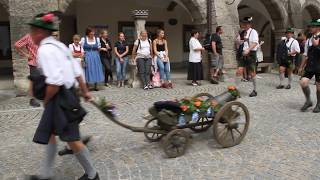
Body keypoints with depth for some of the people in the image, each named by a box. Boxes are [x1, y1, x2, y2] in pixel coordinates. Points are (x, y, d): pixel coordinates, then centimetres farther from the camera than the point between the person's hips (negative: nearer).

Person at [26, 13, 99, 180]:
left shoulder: (45, 49, -18)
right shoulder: (59, 45, 11)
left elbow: (54, 82, -27)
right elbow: (77, 71, 13)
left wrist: (46, 100, -12)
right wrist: (84, 91, 19)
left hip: (59, 98, -10)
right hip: (67, 94, 10)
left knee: (71, 139, 2)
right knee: (50, 133, 19)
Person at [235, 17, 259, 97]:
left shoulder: (253, 32, -8)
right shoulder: (244, 33, 12)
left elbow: (255, 43, -22)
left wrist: (248, 50, -35)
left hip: (251, 54, -6)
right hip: (244, 54, 6)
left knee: (252, 73, 2)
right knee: (239, 71, -4)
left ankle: (255, 91, 16)